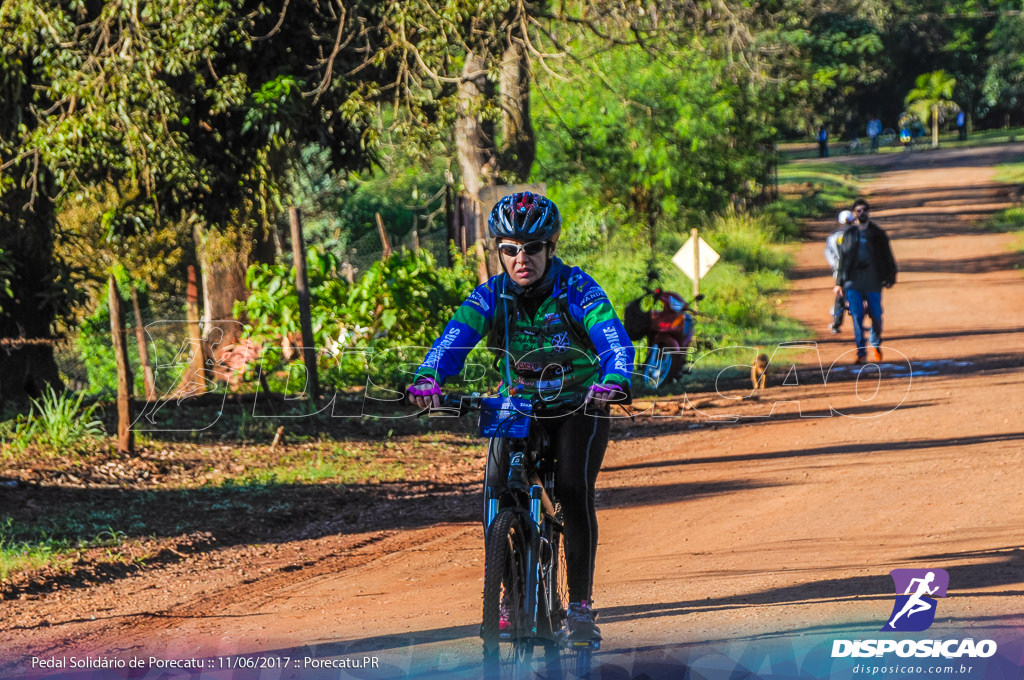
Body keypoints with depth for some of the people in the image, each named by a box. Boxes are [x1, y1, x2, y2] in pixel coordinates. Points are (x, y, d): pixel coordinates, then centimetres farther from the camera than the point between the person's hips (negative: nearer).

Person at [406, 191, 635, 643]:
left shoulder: (576, 289, -17)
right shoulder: (492, 295, -10)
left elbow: (613, 338, -32)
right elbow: (455, 338, -25)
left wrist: (614, 380, -53)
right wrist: (428, 377, -46)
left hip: (580, 405, -3)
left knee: (574, 490, -23)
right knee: (498, 488, -18)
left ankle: (580, 604, -13)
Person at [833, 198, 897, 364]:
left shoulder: (878, 234, 8)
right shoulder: (849, 233, 12)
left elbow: (887, 257, 10)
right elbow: (843, 259, 15)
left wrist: (889, 277, 0)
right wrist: (839, 283, 13)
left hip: (873, 281, -1)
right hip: (853, 281, 1)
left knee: (876, 316, 0)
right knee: (857, 317, -7)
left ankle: (875, 345, 25)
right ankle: (861, 352, -1)